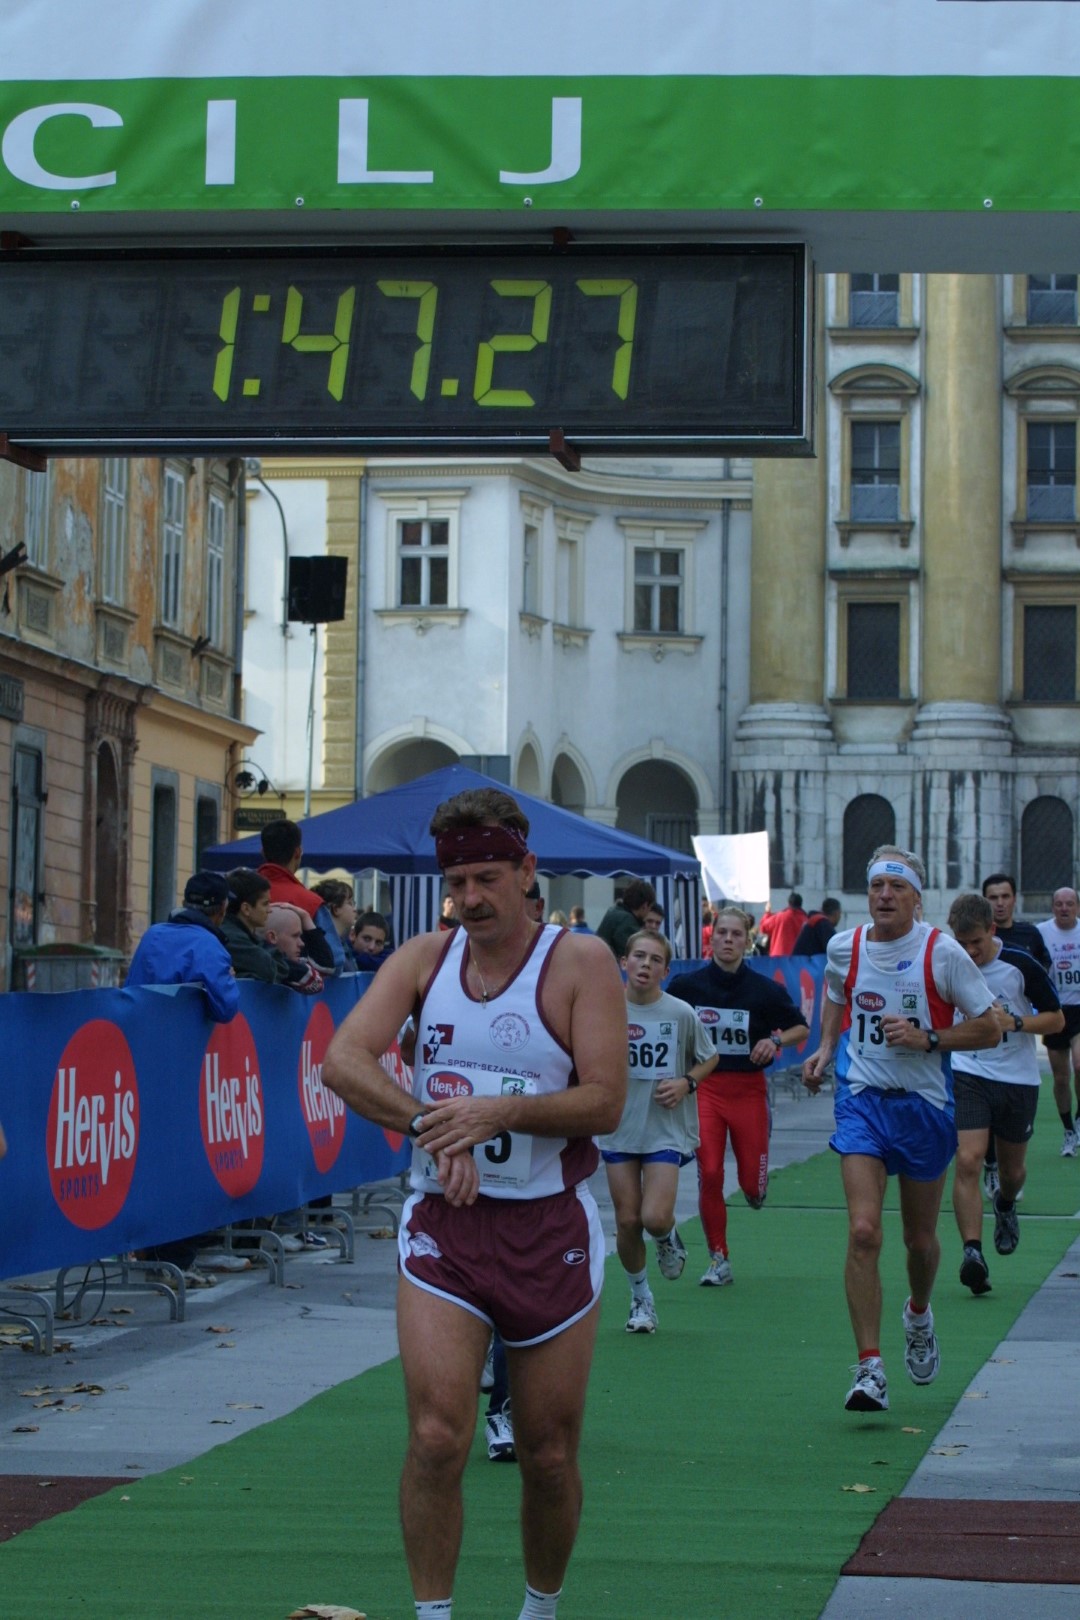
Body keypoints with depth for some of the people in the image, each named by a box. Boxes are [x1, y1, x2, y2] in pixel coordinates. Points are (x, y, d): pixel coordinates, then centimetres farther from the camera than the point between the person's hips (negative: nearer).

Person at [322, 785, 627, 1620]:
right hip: (444, 1224, 1)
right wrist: (432, 1126, -20)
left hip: (550, 1230, -1)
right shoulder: (425, 958, 5)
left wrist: (501, 1112, -24)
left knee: (549, 1455, 7)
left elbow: (605, 1102, -12)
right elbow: (343, 1059, -8)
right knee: (436, 1437, -13)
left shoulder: (580, 962, -4)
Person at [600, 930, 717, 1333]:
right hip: (619, 1128, 2)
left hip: (667, 1129, -2)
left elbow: (709, 1058, 9)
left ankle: (668, 1237, 22)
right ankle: (640, 1297, 24)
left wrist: (687, 1083, -9)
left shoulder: (680, 1013, -7)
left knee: (654, 1217, -16)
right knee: (627, 1221, 3)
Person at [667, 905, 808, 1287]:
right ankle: (719, 1261, 4)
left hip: (749, 1088, 0)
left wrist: (776, 1041, -14)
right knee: (709, 1174, -9)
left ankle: (756, 1186, 41)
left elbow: (801, 1028, 6)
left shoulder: (764, 990, -5)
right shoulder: (687, 984, -4)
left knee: (752, 1184, 1)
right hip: (704, 1087, 0)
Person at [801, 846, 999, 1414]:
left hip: (925, 1106, -1)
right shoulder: (843, 947, 0)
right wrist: (826, 1047, 9)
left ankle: (919, 1313, 48)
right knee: (863, 1232, -16)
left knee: (920, 1239, 13)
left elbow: (989, 1029, -5)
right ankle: (869, 1369, -15)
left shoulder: (942, 952, -9)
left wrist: (926, 1038, -18)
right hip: (861, 1102, 1)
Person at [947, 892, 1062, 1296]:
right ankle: (971, 1252, -25)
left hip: (1018, 1079, 0)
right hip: (966, 1076, 0)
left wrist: (1014, 1022, -19)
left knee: (1011, 1169, 15)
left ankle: (1005, 1205, 51)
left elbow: (1056, 1019, -5)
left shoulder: (1020, 966, -11)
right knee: (968, 1161, -20)